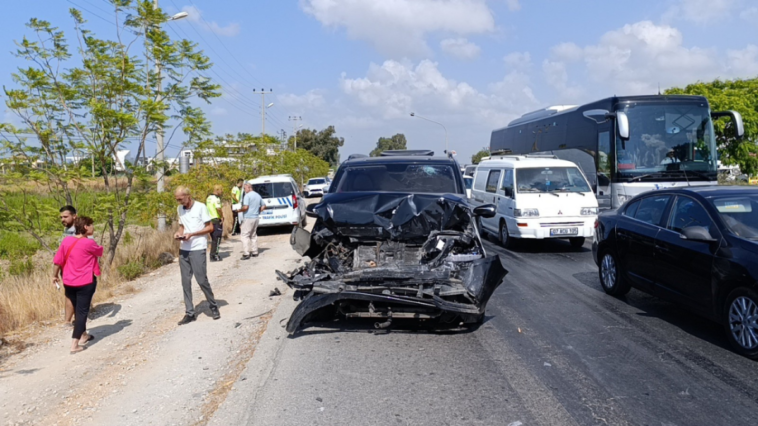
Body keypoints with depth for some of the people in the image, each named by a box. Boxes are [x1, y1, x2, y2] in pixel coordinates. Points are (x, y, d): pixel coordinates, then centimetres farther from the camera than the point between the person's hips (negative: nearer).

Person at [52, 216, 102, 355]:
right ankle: (75, 345, -4)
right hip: (85, 283, -6)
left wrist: (55, 276, 16)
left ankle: (83, 335, 37)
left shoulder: (66, 240, -1)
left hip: (69, 283, 6)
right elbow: (100, 252, 5)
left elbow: (58, 260, 3)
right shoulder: (89, 243, -16)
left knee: (78, 309, 21)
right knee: (82, 311, 0)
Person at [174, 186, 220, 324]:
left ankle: (214, 306, 15)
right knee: (185, 281, 4)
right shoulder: (179, 209, 10)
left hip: (198, 249, -6)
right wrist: (179, 233, -2)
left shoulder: (200, 207, -8)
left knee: (202, 280, -4)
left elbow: (210, 227, -8)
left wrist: (192, 234, -17)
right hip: (183, 249, 6)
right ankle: (189, 313, 10)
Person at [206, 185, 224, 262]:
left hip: (210, 220, 9)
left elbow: (207, 208, 17)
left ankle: (213, 255, 22)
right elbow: (218, 209, -27)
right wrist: (222, 217, -13)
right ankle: (214, 256, -1)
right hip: (216, 220, -9)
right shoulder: (216, 198, -15)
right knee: (217, 238, -2)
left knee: (214, 239, 17)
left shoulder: (209, 198, 14)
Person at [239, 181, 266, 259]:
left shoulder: (247, 195, -12)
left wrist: (239, 210, -5)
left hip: (248, 218, -8)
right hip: (256, 218, 8)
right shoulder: (258, 195, 13)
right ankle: (254, 252, 19)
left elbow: (245, 207, -21)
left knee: (245, 235, -5)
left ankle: (246, 254, -10)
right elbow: (263, 206, 19)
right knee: (253, 235, 17)